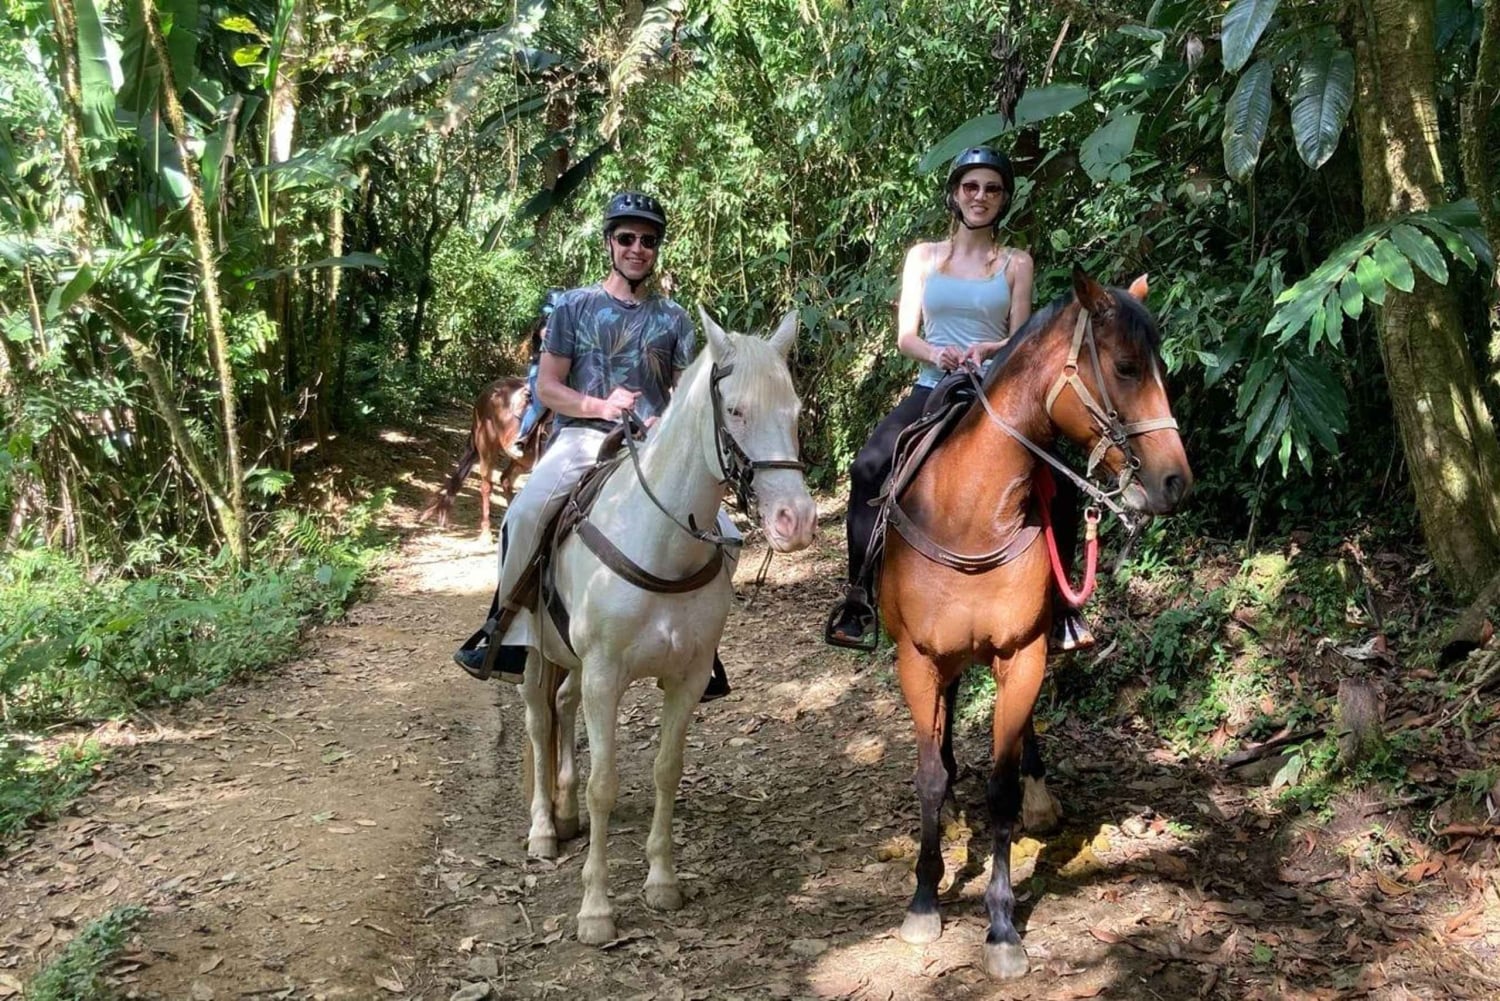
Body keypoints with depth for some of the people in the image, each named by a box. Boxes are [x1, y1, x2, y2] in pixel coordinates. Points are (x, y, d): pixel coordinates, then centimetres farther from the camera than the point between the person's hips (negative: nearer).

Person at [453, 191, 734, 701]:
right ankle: (510, 634, -15)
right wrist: (602, 406, -13)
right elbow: (546, 388, 4)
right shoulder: (575, 306, 8)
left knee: (723, 538, -15)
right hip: (582, 435, -2)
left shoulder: (673, 318, 14)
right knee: (523, 515, -31)